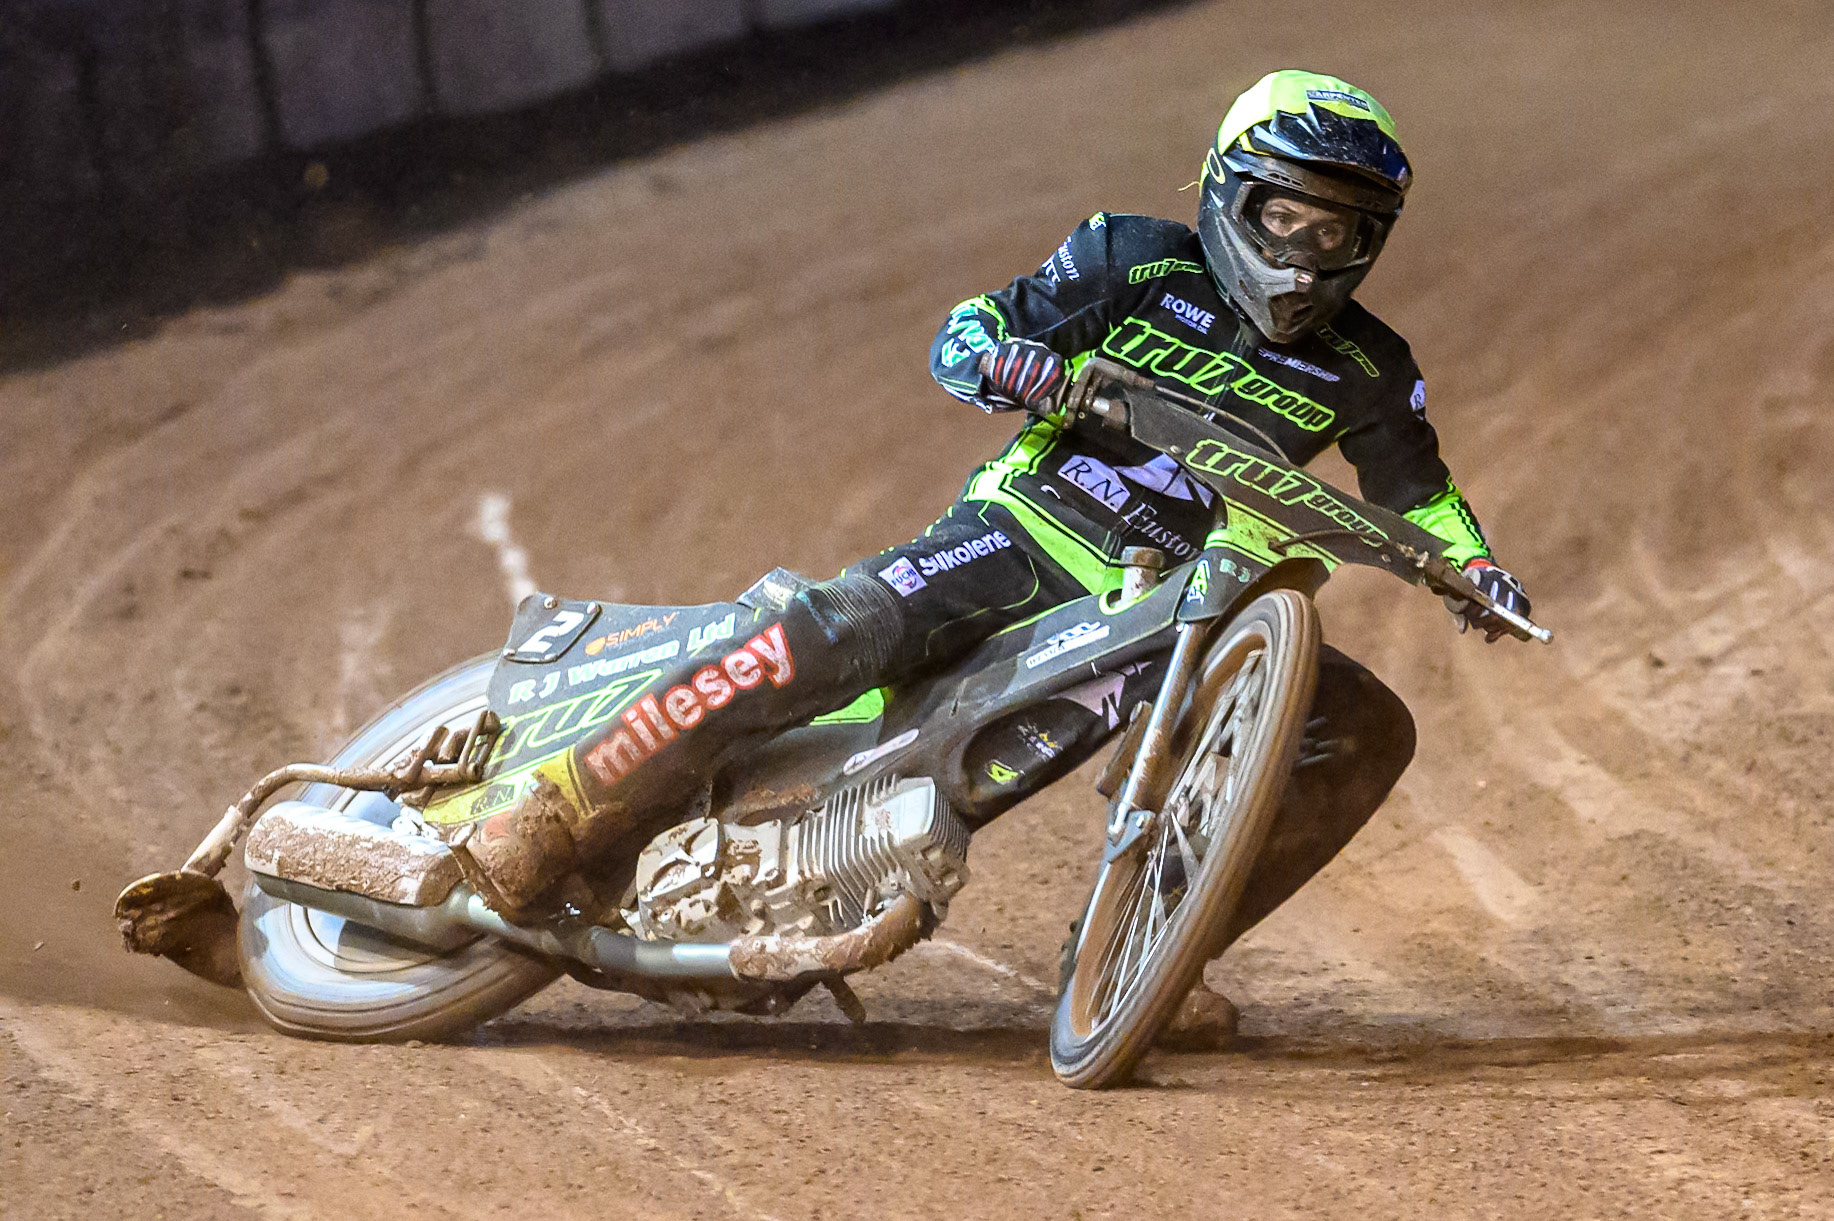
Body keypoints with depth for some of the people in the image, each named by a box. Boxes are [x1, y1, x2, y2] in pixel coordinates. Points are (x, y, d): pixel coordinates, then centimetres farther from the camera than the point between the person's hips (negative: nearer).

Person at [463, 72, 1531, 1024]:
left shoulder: (1364, 371, 5)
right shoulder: (1140, 261, -3)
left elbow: (1416, 490, 22)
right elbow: (963, 332, -1)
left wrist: (1476, 565, 1)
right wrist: (1001, 361, -25)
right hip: (1026, 530, -4)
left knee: (1372, 731, -11)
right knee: (840, 632, -30)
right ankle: (559, 824, -28)